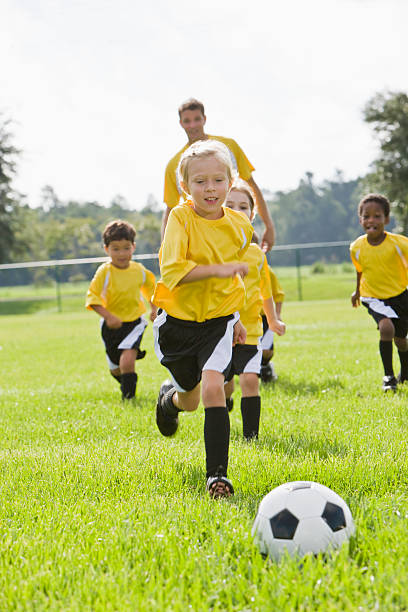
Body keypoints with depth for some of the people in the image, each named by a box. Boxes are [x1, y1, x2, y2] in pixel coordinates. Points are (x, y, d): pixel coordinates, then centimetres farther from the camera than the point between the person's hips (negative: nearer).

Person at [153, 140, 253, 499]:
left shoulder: (239, 226, -1)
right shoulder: (181, 217, -15)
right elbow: (171, 270, -27)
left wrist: (235, 318, 18)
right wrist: (218, 269, -35)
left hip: (219, 320, 1)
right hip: (178, 320, -1)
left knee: (212, 386, -21)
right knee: (190, 399, 15)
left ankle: (217, 474, -17)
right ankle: (170, 397, 54)